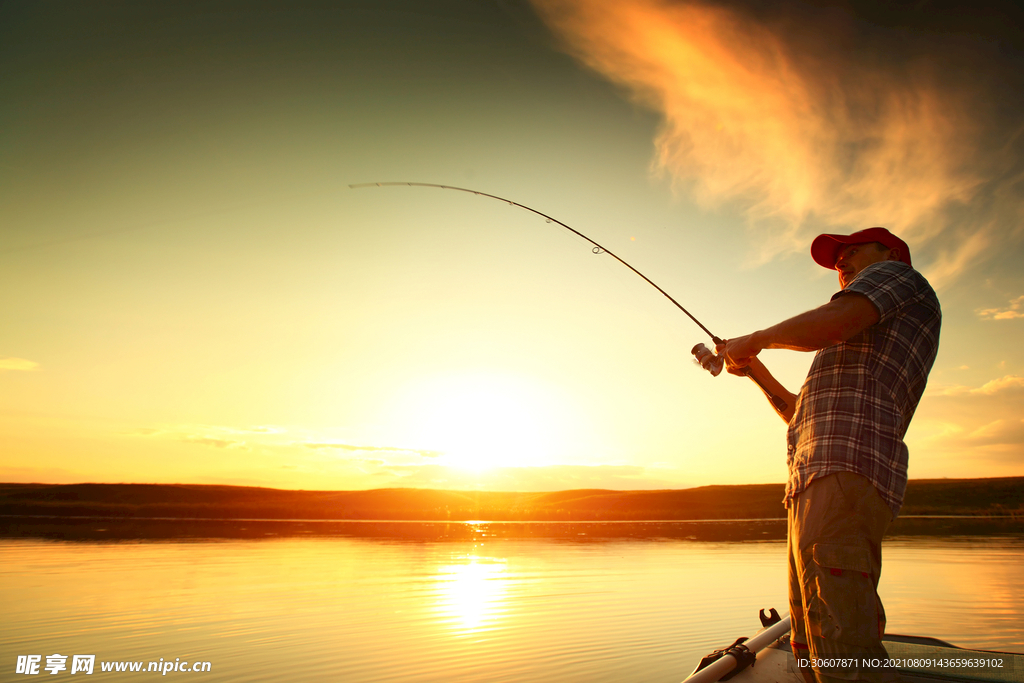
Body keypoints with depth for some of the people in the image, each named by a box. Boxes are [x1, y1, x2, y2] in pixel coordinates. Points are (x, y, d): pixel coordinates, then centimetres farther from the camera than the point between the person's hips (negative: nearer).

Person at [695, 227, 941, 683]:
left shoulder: (894, 273, 10)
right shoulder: (870, 353, 35)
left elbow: (832, 322, -14)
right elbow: (800, 412, 38)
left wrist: (755, 339, 0)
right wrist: (753, 367, 33)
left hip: (845, 472, -11)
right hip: (813, 488, 11)